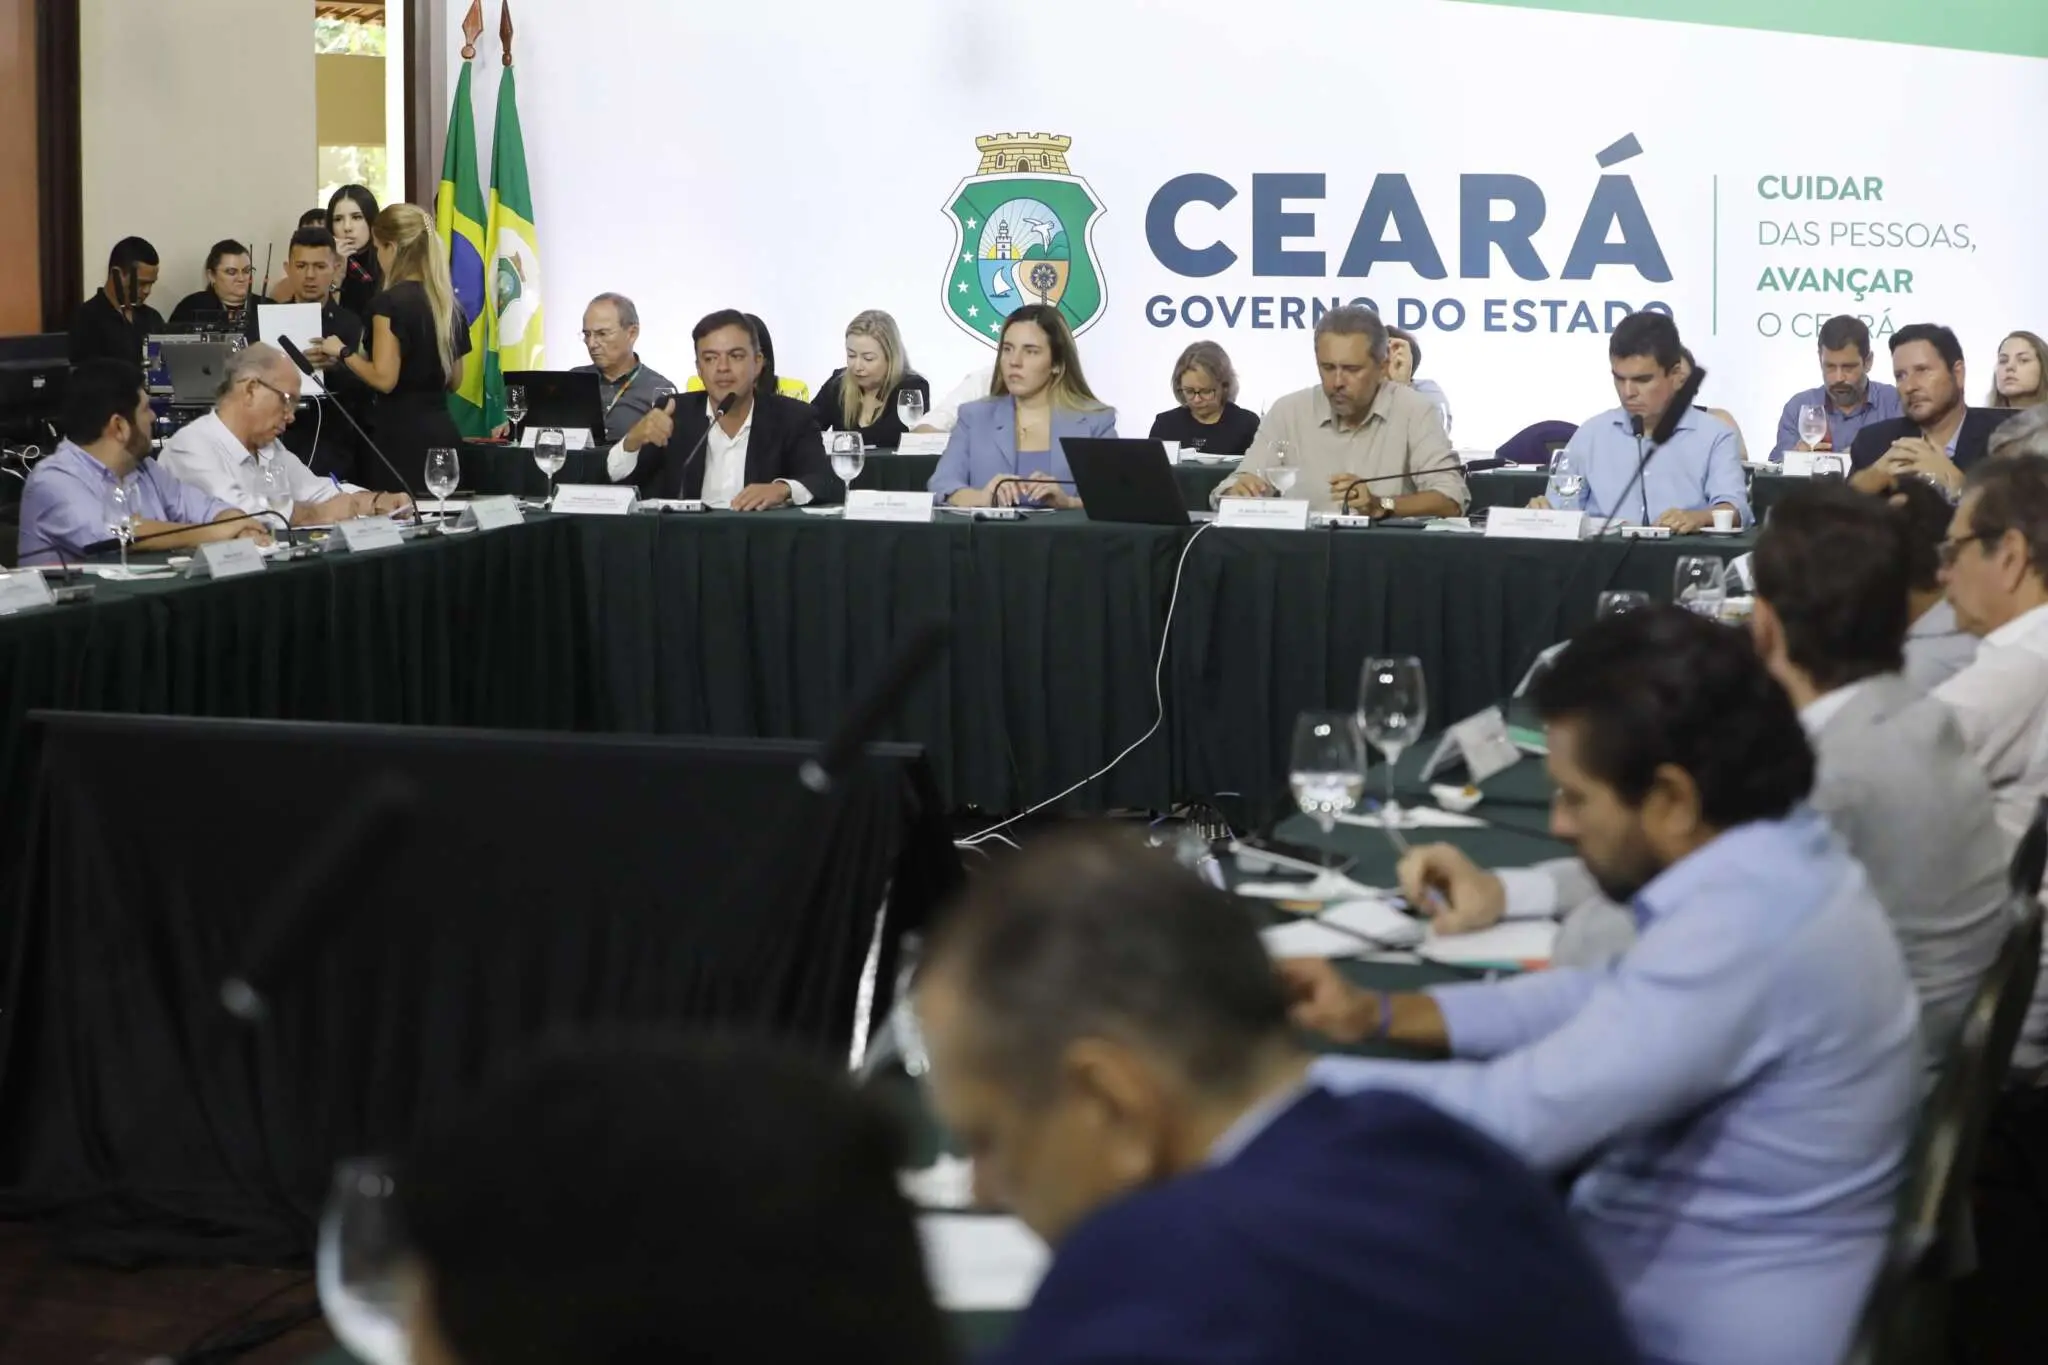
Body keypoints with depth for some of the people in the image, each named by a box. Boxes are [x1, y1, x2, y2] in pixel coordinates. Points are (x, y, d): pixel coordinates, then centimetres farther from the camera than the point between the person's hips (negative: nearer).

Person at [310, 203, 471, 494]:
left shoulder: (390, 302, -11)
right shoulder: (446, 302, 10)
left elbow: (384, 379, -15)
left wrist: (343, 353, -1)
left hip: (402, 439, -7)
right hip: (442, 433, 7)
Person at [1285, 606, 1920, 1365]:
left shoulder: (1740, 932, -29)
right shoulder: (1778, 862, 1)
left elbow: (1509, 1119, -29)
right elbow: (1614, 1000, 13)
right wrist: (1384, 1016, 5)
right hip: (1709, 1287, 9)